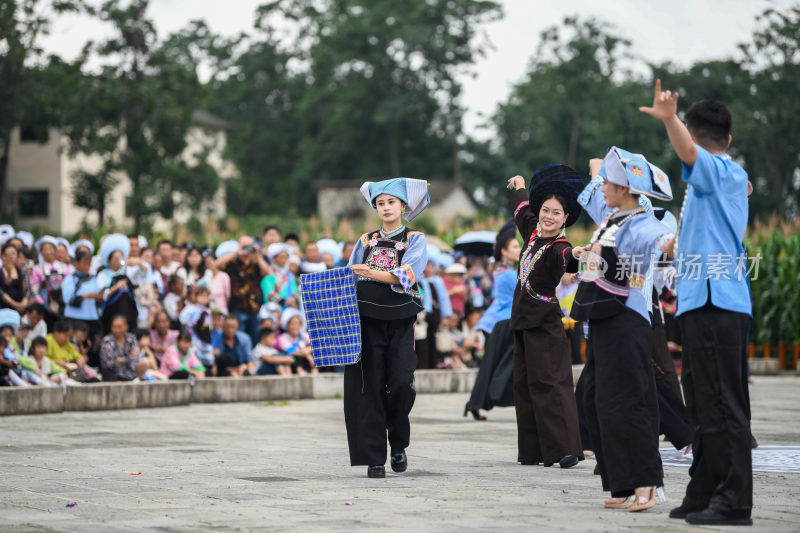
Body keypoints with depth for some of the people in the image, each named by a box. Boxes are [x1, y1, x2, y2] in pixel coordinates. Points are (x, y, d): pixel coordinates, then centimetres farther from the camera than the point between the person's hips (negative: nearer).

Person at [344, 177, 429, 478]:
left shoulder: (415, 240, 8)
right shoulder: (366, 241, 17)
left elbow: (408, 274, -11)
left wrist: (374, 274, -25)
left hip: (400, 319, -2)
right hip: (367, 317, 2)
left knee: (400, 382, -13)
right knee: (370, 385, -6)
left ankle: (399, 444, 12)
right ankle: (374, 458, -2)